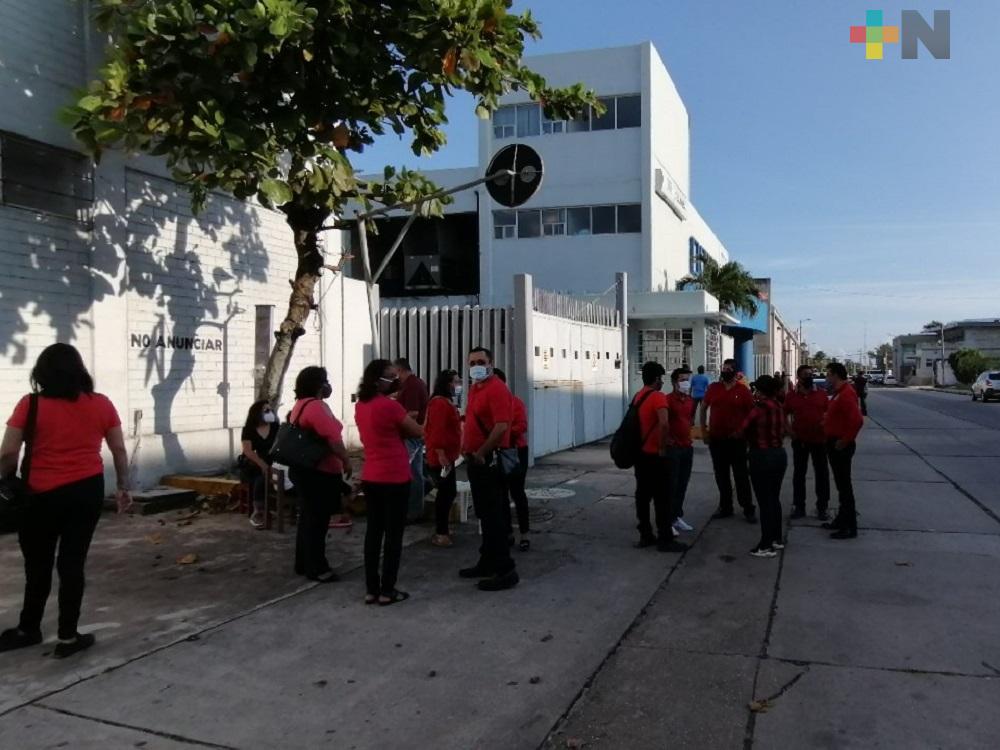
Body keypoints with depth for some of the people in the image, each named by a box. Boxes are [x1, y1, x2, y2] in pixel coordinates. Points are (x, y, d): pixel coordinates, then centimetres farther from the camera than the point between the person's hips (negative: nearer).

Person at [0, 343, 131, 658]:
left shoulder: (31, 405, -7)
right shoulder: (101, 404, 0)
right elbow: (119, 449, 4)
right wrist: (124, 487, 14)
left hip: (44, 494, -1)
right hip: (88, 490, 2)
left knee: (38, 565, 15)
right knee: (72, 563, 8)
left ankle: (28, 630, 32)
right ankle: (68, 637, 15)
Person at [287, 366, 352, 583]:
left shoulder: (301, 404, 13)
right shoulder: (317, 406, -19)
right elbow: (333, 437, -25)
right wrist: (346, 460, -14)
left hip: (304, 469, 11)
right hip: (319, 472, -11)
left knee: (308, 517, 17)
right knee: (317, 520, -3)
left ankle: (303, 564, 25)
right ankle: (317, 569, 4)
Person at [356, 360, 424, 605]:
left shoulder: (360, 405, 6)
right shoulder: (389, 405, -17)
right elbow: (418, 432, -8)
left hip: (370, 477, 7)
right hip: (394, 478, -7)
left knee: (373, 531, 11)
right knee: (393, 533, 2)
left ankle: (371, 589, 15)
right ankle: (387, 591, 6)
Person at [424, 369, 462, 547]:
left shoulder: (447, 402, 17)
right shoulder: (439, 403, -16)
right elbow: (437, 431, -24)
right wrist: (441, 455, -26)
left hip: (447, 456, 11)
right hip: (441, 457, -11)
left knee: (448, 492, 13)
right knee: (446, 493, -7)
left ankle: (442, 530, 21)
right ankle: (440, 533, 0)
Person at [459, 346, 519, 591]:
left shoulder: (497, 389, -16)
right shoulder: (474, 389, 15)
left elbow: (502, 427, -26)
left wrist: (480, 454, -18)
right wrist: (465, 447, 12)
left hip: (489, 461, -10)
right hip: (475, 460, 10)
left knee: (493, 515, -7)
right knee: (484, 514, 17)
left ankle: (505, 570, -1)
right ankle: (487, 562, 27)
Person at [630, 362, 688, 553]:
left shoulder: (637, 397, 10)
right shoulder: (658, 397, -16)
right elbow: (664, 424, -30)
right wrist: (662, 447, -20)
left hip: (640, 453, 8)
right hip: (654, 455, -8)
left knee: (642, 495, 11)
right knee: (662, 498, -2)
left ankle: (645, 535, 17)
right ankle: (665, 540, 3)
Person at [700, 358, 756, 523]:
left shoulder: (743, 390, -5)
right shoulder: (713, 388, 4)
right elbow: (703, 409, 11)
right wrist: (703, 431, 4)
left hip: (736, 440, -3)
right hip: (716, 439, 3)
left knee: (741, 475, 1)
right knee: (721, 475, 11)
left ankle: (748, 509, 8)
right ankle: (725, 507, 22)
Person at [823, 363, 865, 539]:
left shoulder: (846, 394, -20)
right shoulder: (839, 393, 13)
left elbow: (857, 420, -30)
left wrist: (845, 440, -23)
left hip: (841, 446, -10)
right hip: (834, 444, 10)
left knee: (844, 485, -6)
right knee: (841, 484, 17)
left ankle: (850, 527, -1)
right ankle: (842, 519, 27)